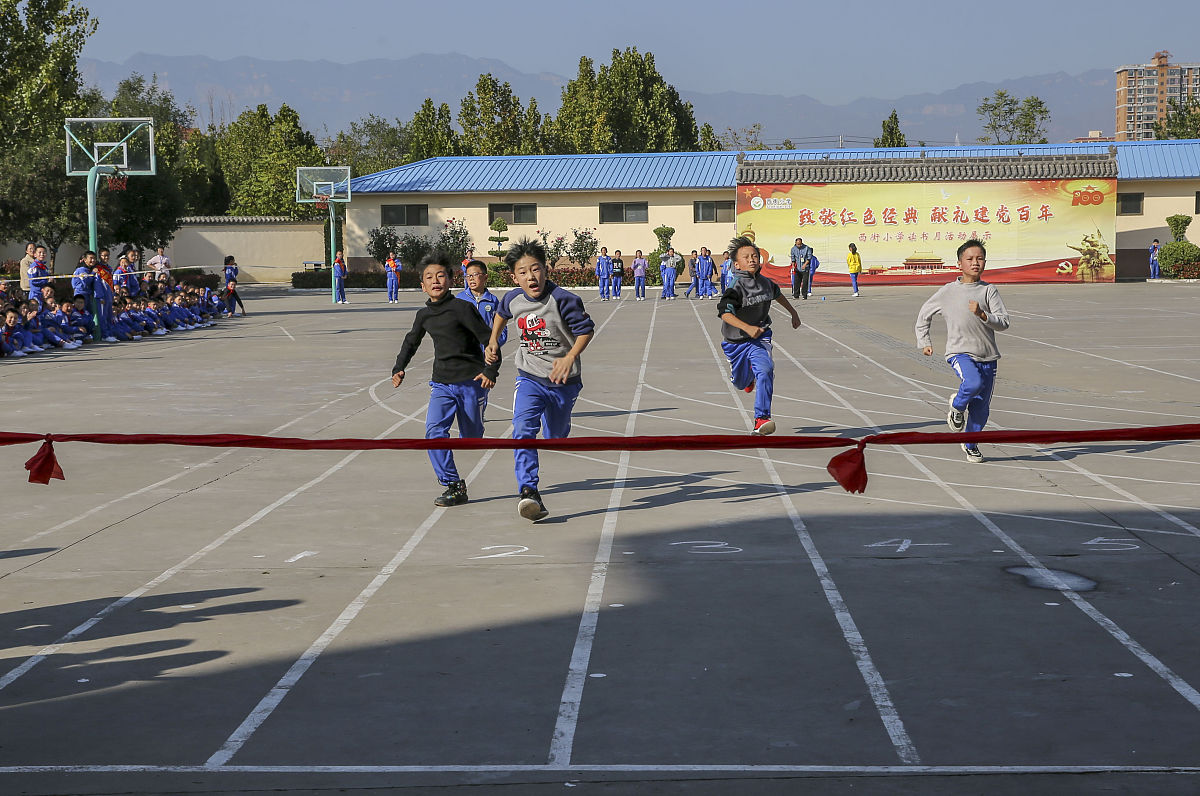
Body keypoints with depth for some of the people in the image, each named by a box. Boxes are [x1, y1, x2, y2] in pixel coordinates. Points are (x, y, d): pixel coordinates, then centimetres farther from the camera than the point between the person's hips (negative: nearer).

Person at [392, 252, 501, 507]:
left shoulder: (461, 308, -10)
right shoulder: (424, 315, 8)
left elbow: (488, 338, -8)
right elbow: (411, 342, 27)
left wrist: (491, 371, -14)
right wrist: (398, 369, 19)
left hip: (471, 382, -4)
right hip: (442, 383, 4)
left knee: (470, 437, 5)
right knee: (434, 431, -17)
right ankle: (454, 486, -15)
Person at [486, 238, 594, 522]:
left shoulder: (563, 300, -21)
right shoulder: (513, 300, -7)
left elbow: (585, 329, -13)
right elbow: (501, 314, 19)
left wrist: (569, 359, -26)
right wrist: (493, 342, 17)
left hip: (562, 381, -2)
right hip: (529, 378, 2)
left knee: (555, 437, 18)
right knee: (523, 430, -22)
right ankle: (529, 492, -28)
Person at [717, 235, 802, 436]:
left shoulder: (765, 282, -4)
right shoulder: (735, 286, -23)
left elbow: (777, 294, 21)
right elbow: (725, 313, -36)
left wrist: (793, 312, 29)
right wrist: (747, 328, -49)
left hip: (759, 337, 2)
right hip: (736, 341, -2)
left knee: (765, 370, -26)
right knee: (740, 383, 17)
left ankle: (762, 419, -26)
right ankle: (749, 376, 58)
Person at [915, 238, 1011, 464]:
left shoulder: (989, 290, 2)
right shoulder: (947, 291, 2)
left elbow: (1004, 322, -6)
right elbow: (924, 314, 16)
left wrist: (982, 315, -22)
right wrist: (924, 342, 10)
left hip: (987, 356, 2)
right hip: (960, 352, -2)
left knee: (981, 407, 6)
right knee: (974, 382, -32)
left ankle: (970, 445, 29)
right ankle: (957, 406, 0)